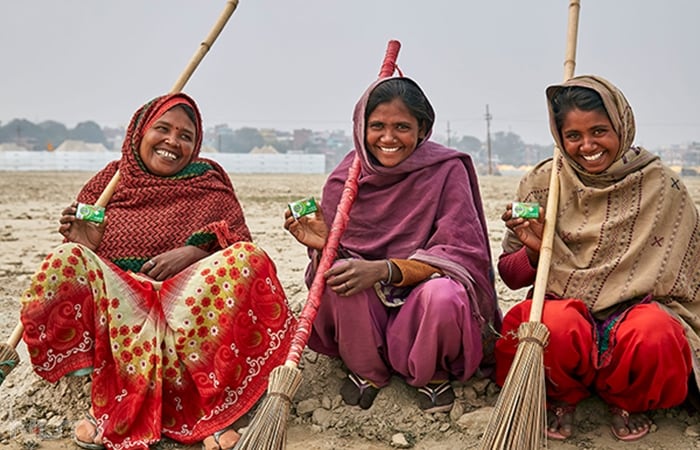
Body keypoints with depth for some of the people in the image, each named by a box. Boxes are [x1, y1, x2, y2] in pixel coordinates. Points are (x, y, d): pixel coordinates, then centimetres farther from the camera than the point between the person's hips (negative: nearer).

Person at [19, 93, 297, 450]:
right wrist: (85, 245, -9)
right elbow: (85, 250, 15)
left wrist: (196, 252, -16)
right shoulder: (109, 181, 13)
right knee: (68, 258, -27)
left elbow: (240, 243, 3)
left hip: (184, 292, 0)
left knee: (248, 258, -26)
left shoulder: (210, 184, 12)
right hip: (115, 296, 1)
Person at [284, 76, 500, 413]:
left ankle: (433, 374, 1)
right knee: (339, 273, -28)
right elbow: (338, 258, 1)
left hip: (418, 307, -2)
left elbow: (462, 253, -16)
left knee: (443, 294, -34)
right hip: (366, 315, 2)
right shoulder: (344, 180, -1)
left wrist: (384, 270, -29)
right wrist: (323, 245, -24)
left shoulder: (447, 170, -9)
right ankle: (366, 371, 0)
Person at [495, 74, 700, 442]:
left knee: (655, 335, -35)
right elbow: (509, 275, 6)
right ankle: (561, 397, 1)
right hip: (563, 305, 0)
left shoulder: (662, 187, 0)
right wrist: (534, 251, -14)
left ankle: (627, 401, 3)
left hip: (638, 307, 1)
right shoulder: (541, 184, 1)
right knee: (558, 325, -36)